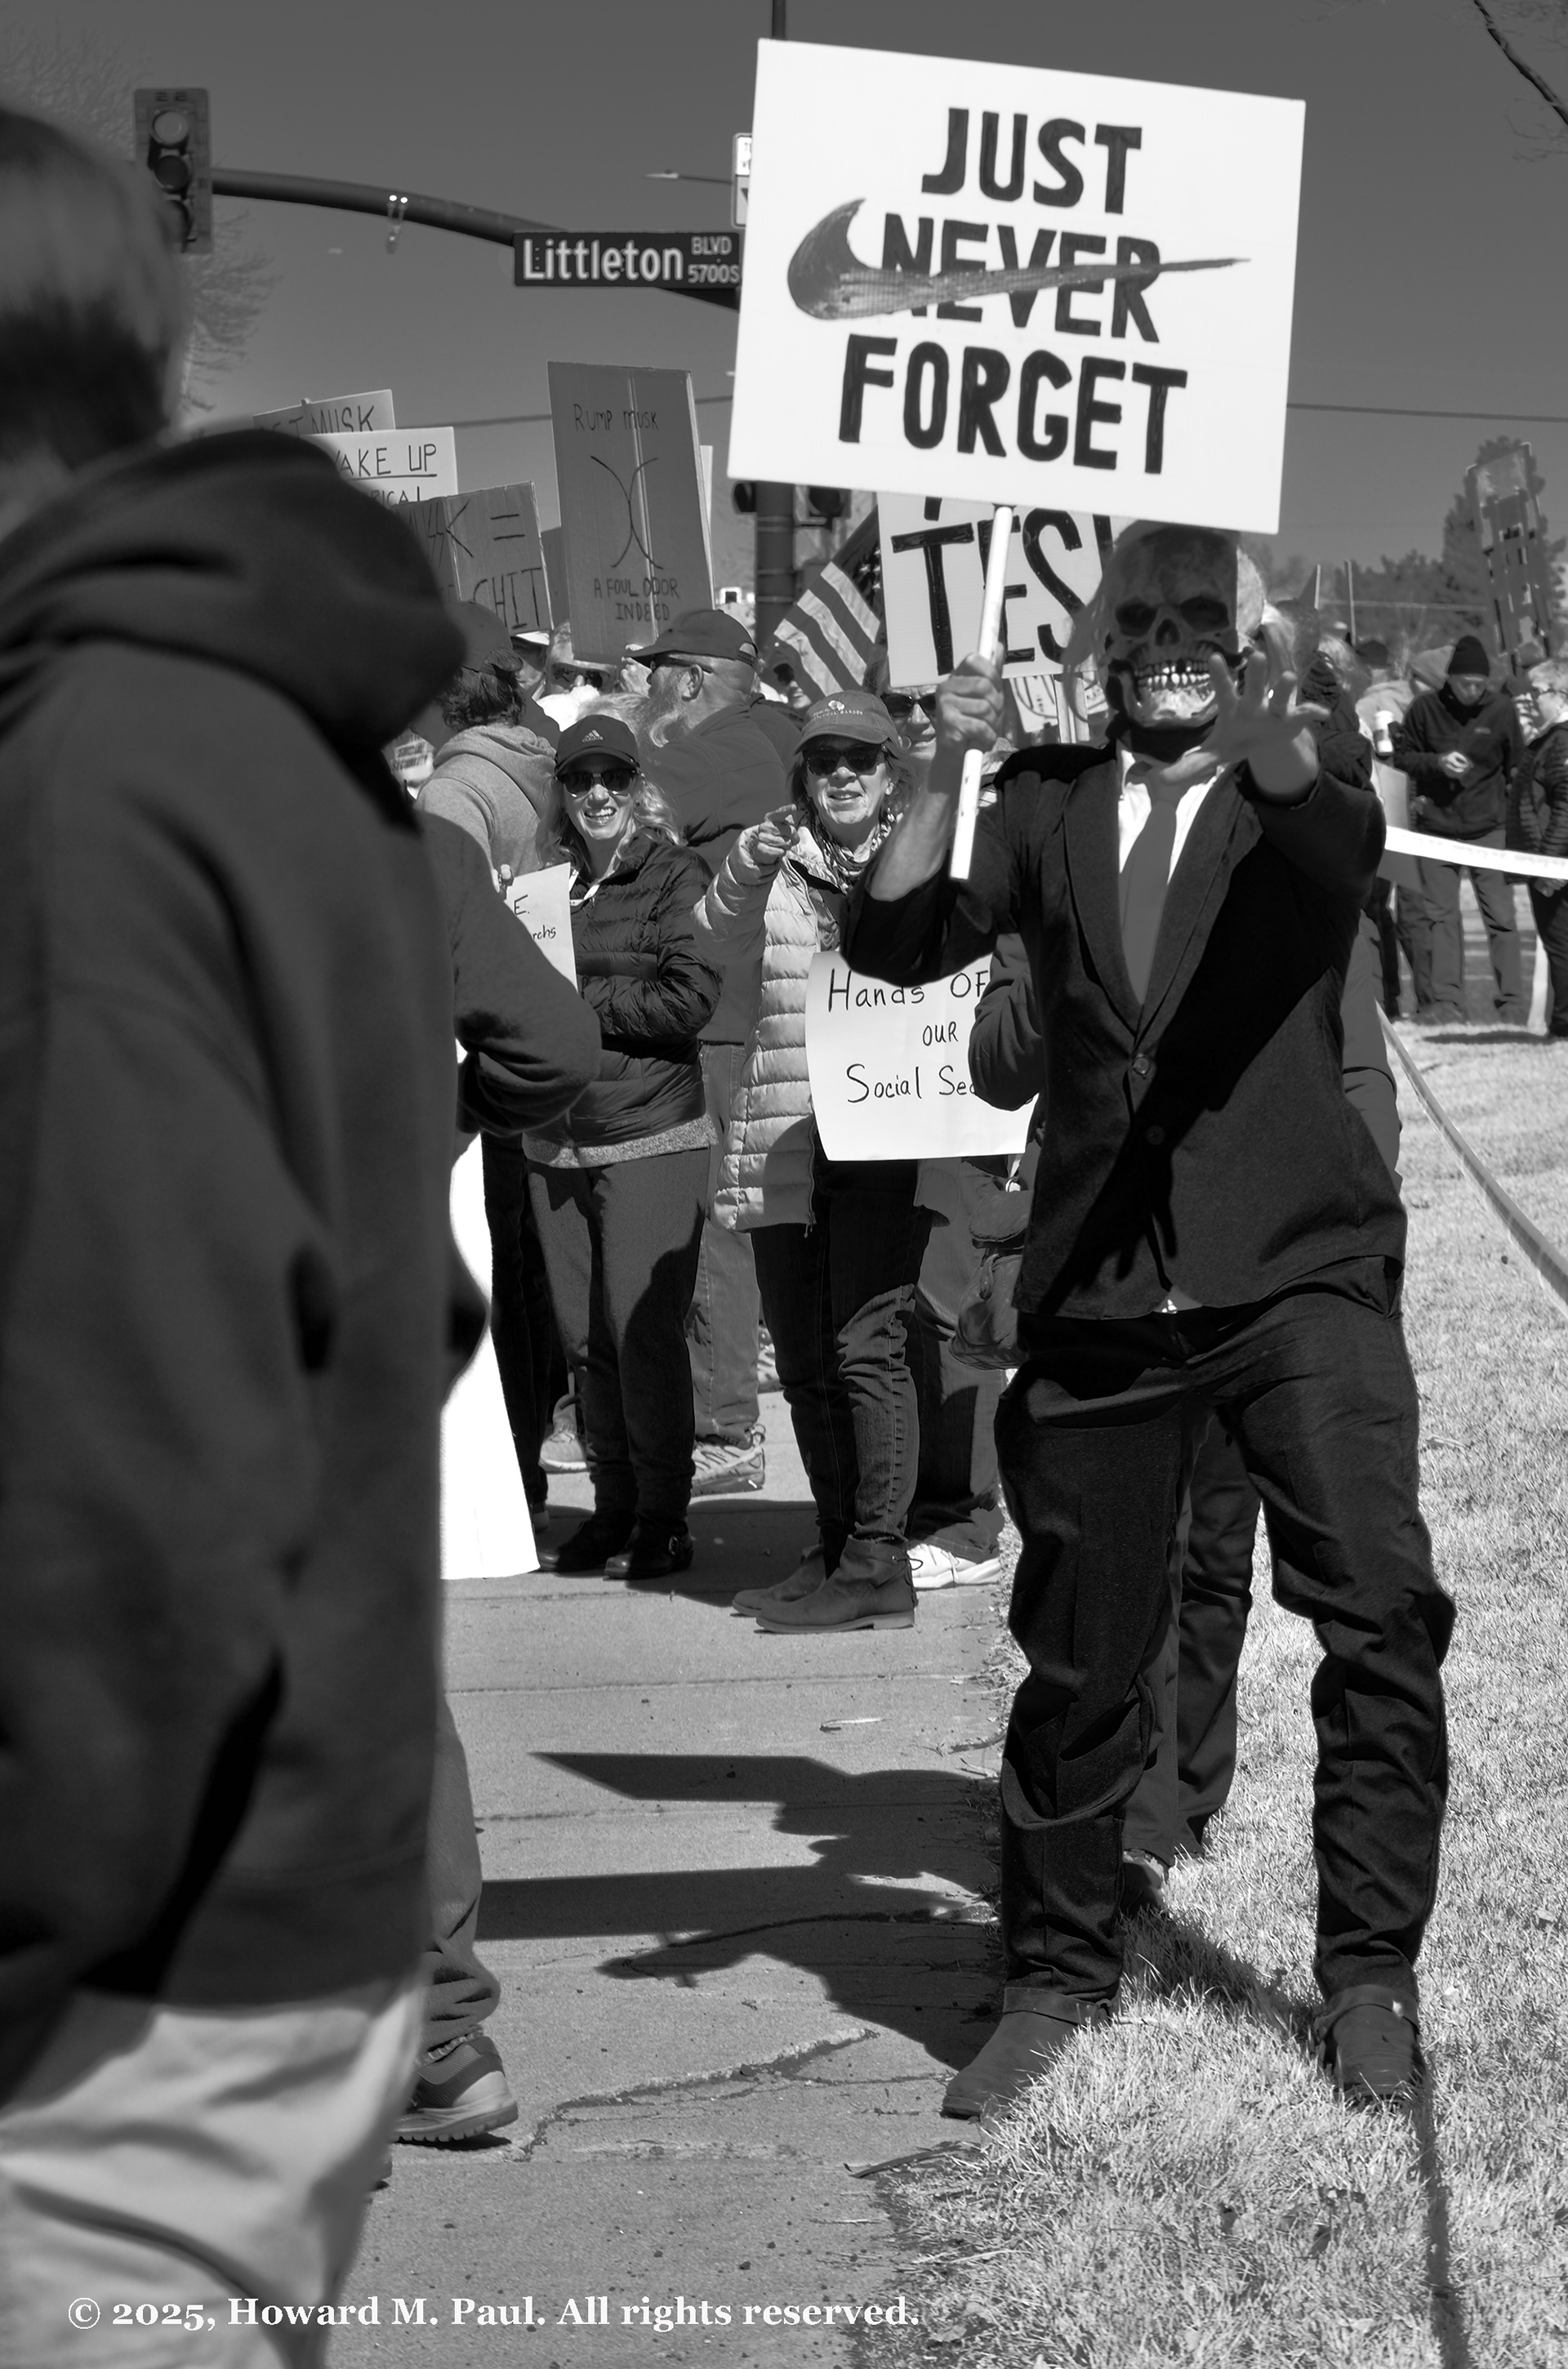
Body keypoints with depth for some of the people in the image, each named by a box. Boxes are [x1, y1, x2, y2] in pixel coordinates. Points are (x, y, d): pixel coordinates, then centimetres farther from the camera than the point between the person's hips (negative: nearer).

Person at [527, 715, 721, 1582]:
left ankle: (662, 1520, 3)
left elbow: (693, 998, -11)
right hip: (556, 1142, 5)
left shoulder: (675, 876, -2)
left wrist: (582, 1000, -9)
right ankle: (611, 1510, 18)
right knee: (585, 1336, 8)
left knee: (644, 1331, -6)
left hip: (652, 1136, -5)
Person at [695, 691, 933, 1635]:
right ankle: (835, 1548, 21)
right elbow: (727, 945, -7)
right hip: (783, 1143, 4)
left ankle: (878, 1566, -10)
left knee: (866, 1343, -13)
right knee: (803, 1356, 9)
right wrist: (746, 873, -25)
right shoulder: (774, 867, 11)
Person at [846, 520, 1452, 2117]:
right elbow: (895, 945, -3)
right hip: (1098, 1295, 2)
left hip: (1295, 1268, -2)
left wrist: (1273, 742, -42)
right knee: (1079, 1663, 9)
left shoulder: (1291, 799, 5)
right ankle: (1056, 1976, 27)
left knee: (1381, 1611, -14)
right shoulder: (1047, 805, 11)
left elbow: (1343, 850, -20)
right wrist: (944, 771, -19)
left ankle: (1368, 1979, 0)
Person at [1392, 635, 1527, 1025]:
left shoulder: (1501, 709, -2)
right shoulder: (1425, 708, -3)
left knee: (1501, 916, -3)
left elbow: (1517, 767, 6)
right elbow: (1402, 755, 4)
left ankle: (1513, 1004, 0)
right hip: (1436, 826, 1)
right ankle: (1446, 1002, 8)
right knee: (1441, 916, 3)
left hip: (1488, 828, -1)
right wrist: (1437, 763, -13)